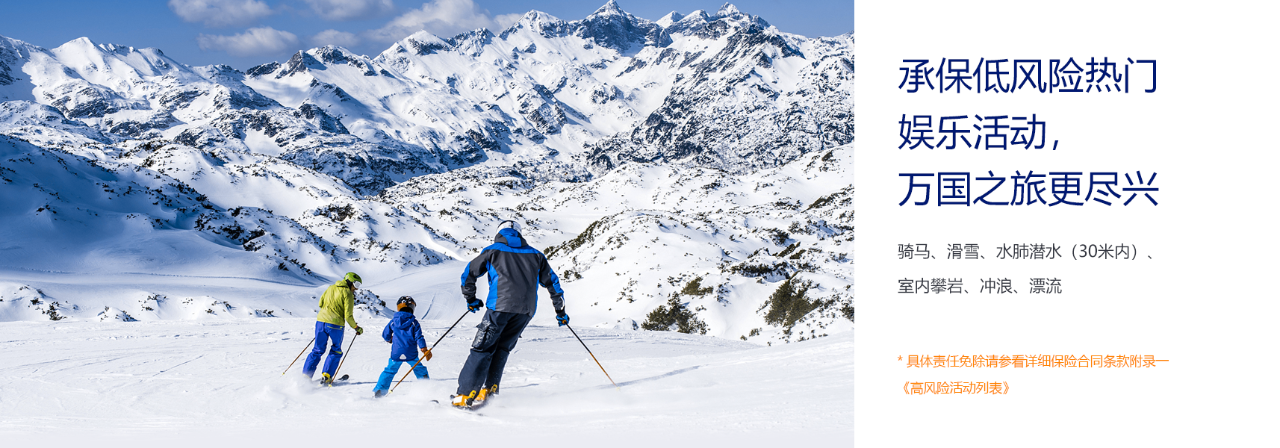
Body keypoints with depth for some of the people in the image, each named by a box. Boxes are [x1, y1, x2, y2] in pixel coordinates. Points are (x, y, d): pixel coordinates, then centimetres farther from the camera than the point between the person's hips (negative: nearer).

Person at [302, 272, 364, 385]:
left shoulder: (331, 288, 12)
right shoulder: (348, 294, -7)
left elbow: (320, 303, 16)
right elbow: (348, 316, -11)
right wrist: (357, 328, 2)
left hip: (321, 321, 5)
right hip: (335, 325, -5)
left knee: (317, 350, 15)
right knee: (336, 352, 14)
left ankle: (306, 375, 9)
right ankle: (326, 376, 5)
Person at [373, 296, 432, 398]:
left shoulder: (393, 321, 3)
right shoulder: (413, 322, -2)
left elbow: (385, 335, 12)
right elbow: (419, 337, -6)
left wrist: (390, 340, 33)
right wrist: (425, 350, -3)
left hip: (396, 354, 1)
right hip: (411, 354, -1)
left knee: (389, 371, 13)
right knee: (420, 370, 15)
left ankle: (378, 391, 5)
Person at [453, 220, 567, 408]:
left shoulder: (493, 251, 16)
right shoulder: (535, 254, 23)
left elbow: (468, 274, 17)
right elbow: (552, 281, 25)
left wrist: (470, 299, 30)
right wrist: (560, 310, 33)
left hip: (500, 305, -3)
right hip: (526, 309, 3)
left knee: (482, 348, -2)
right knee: (502, 348, 17)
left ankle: (466, 394, -10)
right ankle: (490, 389, 6)